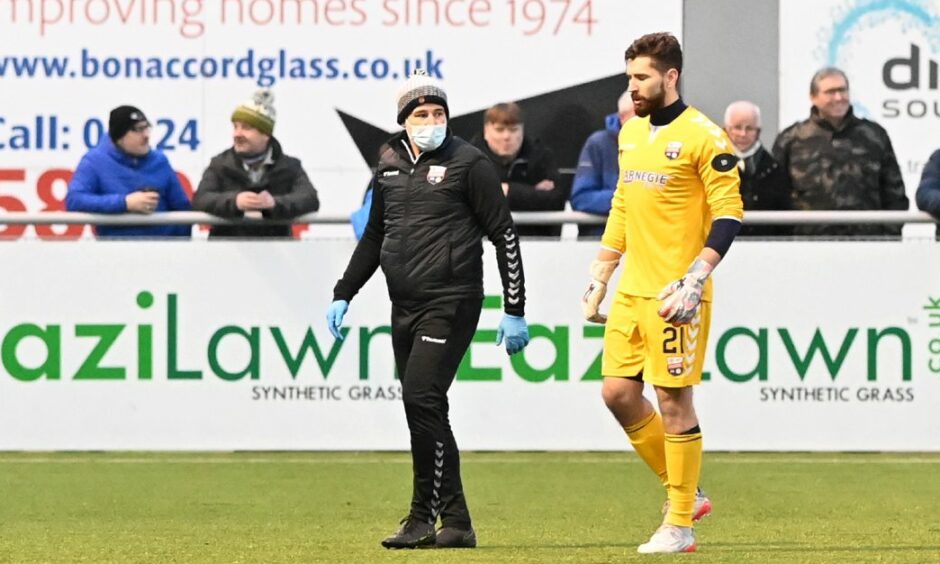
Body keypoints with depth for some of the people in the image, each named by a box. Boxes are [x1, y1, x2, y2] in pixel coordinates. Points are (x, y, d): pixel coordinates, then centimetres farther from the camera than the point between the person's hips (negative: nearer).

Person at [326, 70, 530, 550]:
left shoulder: (467, 163, -3)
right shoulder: (389, 166, 13)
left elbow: (504, 235, -3)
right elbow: (373, 236, 26)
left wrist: (515, 311, -6)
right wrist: (342, 295, 19)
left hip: (450, 303, -7)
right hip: (404, 307, 7)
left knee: (422, 398, -17)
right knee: (424, 413, 5)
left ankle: (424, 518, -11)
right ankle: (456, 523, 10)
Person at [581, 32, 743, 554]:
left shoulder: (702, 136, -11)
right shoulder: (630, 132, 13)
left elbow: (728, 213, -13)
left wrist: (695, 281, -20)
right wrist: (599, 279, 19)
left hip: (675, 294, -8)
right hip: (631, 291, 8)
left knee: (673, 399, -4)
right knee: (618, 392, 5)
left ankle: (679, 525, 4)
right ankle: (683, 493, 20)